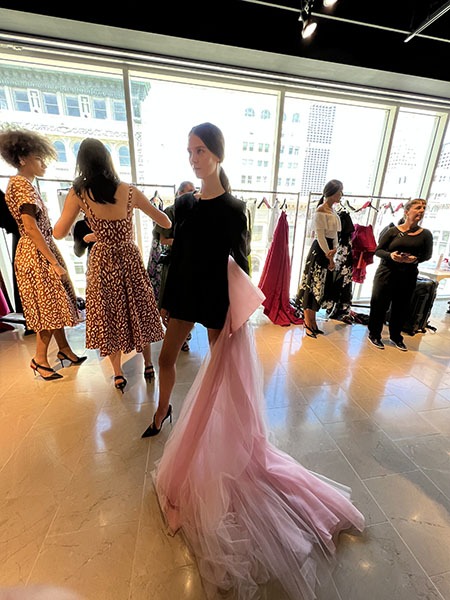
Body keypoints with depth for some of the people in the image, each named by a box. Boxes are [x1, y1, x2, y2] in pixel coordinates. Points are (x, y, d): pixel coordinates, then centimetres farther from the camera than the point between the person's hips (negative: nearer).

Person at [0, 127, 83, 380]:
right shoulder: (20, 184, -13)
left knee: (56, 303, 12)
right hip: (36, 255, -9)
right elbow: (31, 228, -21)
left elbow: (41, 226, 16)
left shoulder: (27, 184, 17)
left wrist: (55, 258, 15)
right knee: (49, 307, -2)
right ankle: (40, 359, 14)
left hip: (44, 251, 9)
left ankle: (64, 349, 23)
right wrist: (55, 262, -23)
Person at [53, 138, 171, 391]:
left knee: (109, 316, 14)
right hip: (130, 259, 1)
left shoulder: (78, 194, -9)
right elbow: (164, 220, -1)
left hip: (102, 263, 0)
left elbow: (59, 233, -5)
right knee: (138, 311, 16)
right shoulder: (130, 191, -8)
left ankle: (119, 375, 25)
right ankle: (149, 366, 29)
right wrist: (170, 223, 22)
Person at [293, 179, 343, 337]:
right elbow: (320, 235, -16)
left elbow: (335, 233, 12)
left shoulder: (333, 211, 15)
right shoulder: (321, 211, -11)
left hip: (329, 250, 9)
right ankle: (308, 324, 9)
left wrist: (334, 249, -7)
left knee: (320, 287, 12)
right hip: (319, 251, -9)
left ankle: (312, 321, 23)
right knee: (312, 285, -2)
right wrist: (329, 256, -14)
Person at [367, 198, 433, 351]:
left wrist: (415, 259, -15)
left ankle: (396, 336, 31)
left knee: (401, 307, 12)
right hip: (387, 273, -2)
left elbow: (427, 255, 6)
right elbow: (378, 250, -3)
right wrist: (390, 255, -22)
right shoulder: (393, 231, -4)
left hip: (409, 276, 3)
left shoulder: (425, 234, 3)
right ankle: (374, 334, 19)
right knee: (380, 305, 2)